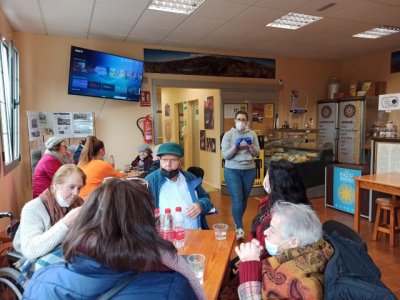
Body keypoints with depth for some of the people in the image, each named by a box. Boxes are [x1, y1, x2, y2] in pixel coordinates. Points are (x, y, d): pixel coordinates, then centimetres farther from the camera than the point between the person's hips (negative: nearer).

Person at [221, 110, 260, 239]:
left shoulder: (252, 134, 4)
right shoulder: (228, 135, -2)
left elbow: (257, 153, 2)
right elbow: (225, 155, -7)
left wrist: (251, 144, -16)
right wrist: (235, 146, -22)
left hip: (249, 170, 3)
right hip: (232, 171, -3)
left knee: (244, 199, 12)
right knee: (237, 199, -8)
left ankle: (238, 222, 33)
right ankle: (239, 228, 1)